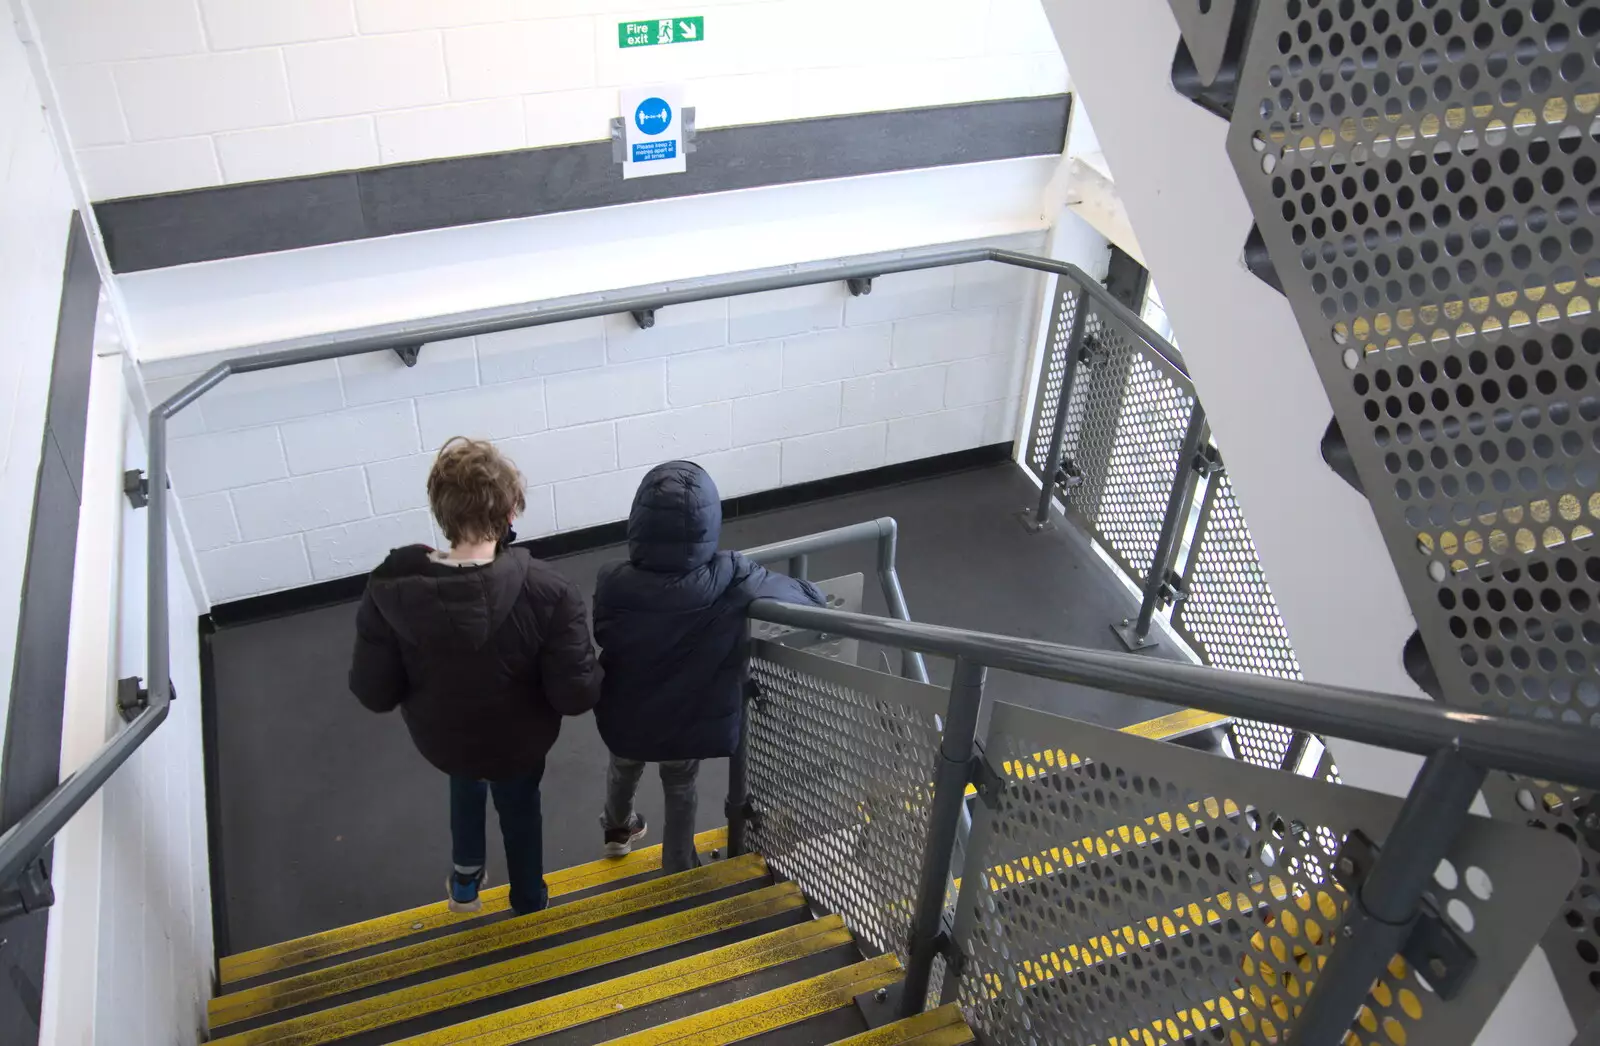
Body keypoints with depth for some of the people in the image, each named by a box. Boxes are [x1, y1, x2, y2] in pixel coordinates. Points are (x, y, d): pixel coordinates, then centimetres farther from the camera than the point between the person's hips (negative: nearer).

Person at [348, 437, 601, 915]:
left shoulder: (390, 589, -28)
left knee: (466, 777, 38)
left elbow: (374, 693, -18)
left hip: (439, 738, 1)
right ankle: (529, 908, 55)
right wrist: (596, 668, -5)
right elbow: (576, 696, -27)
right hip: (517, 742, -1)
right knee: (520, 808, 32)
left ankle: (465, 879, 50)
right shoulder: (548, 593, -34)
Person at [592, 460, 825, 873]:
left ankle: (618, 828, 64)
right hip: (692, 721, -1)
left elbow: (603, 639, -9)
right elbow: (811, 599, -18)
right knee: (680, 792, 28)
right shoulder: (733, 581, -31)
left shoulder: (614, 584, -30)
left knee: (623, 770, 34)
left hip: (626, 719, 2)